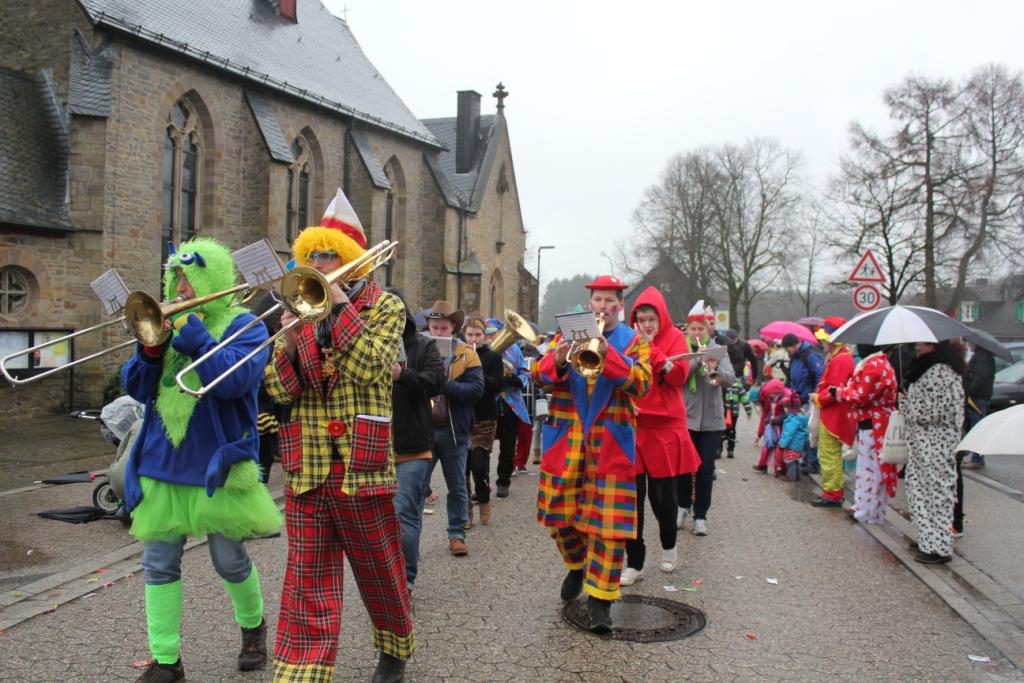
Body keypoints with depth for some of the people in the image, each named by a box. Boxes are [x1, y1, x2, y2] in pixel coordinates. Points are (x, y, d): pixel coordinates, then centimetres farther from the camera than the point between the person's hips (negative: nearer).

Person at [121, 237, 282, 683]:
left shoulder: (243, 325, -6)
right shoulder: (169, 322, 8)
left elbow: (233, 380, -24)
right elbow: (136, 387, 6)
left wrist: (190, 332, -21)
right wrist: (151, 347, -12)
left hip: (216, 462, -5)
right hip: (162, 462, 5)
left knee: (229, 561, 9)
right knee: (158, 562, 6)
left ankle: (253, 627, 36)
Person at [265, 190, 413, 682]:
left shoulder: (383, 306, 1)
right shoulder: (301, 308, 11)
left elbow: (370, 367, -18)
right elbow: (277, 390, 3)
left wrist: (340, 305, -15)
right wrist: (290, 343, -15)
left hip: (361, 467, -3)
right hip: (306, 469, 3)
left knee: (380, 573, 14)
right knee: (306, 583, 4)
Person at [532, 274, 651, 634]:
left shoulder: (633, 341, 4)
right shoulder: (568, 333, 9)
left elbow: (641, 384, -12)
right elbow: (539, 375, -1)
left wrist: (607, 355, -25)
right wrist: (558, 361, -23)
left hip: (612, 442, -2)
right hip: (565, 438, 3)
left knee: (610, 519, -4)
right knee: (560, 511, 12)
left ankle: (600, 597, 7)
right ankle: (576, 565, 40)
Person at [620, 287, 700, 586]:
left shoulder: (674, 338, -1)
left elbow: (678, 376, -15)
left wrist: (650, 347, -18)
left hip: (664, 426, -1)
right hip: (631, 426, 2)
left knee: (662, 494, 7)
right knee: (633, 496, 0)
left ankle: (669, 545, 35)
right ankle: (634, 563, 10)